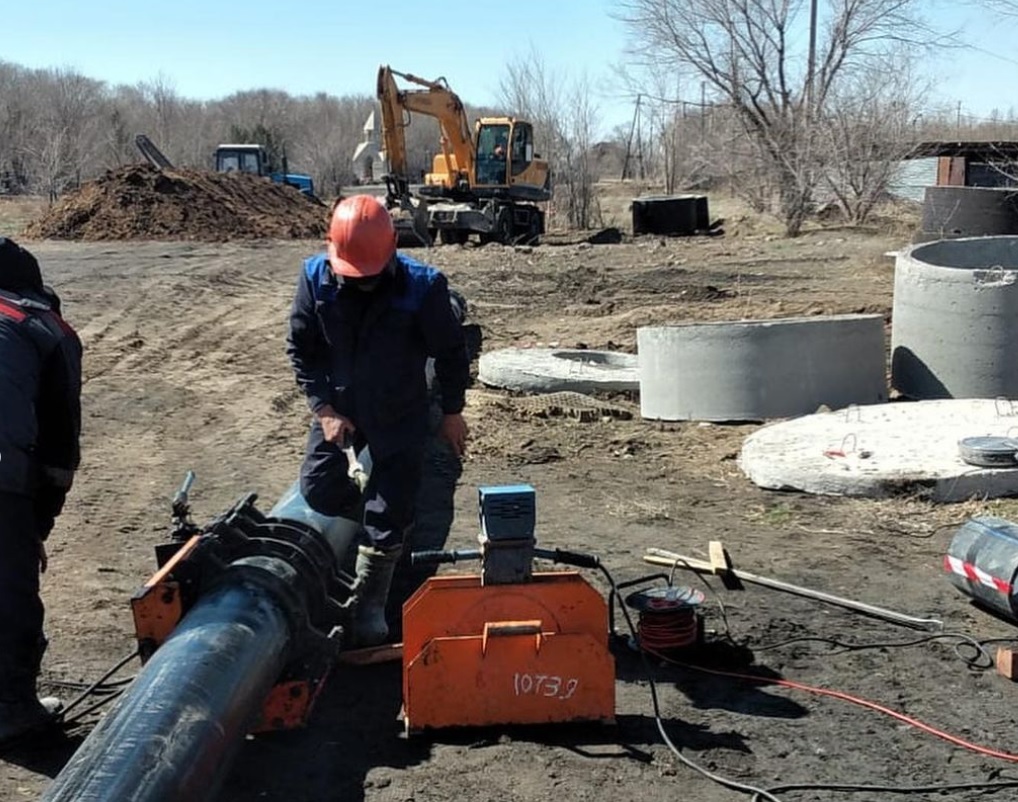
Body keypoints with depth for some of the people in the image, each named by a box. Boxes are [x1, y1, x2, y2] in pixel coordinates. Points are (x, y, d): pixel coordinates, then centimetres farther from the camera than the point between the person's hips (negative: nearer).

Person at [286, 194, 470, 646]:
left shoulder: (421, 287, -24)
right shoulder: (315, 278, -17)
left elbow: (451, 352, -9)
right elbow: (300, 349, -5)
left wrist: (452, 412, -2)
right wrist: (324, 409, -12)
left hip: (399, 415, -3)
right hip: (338, 407, 3)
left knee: (388, 514, -1)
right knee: (318, 491, 5)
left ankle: (369, 606, 14)